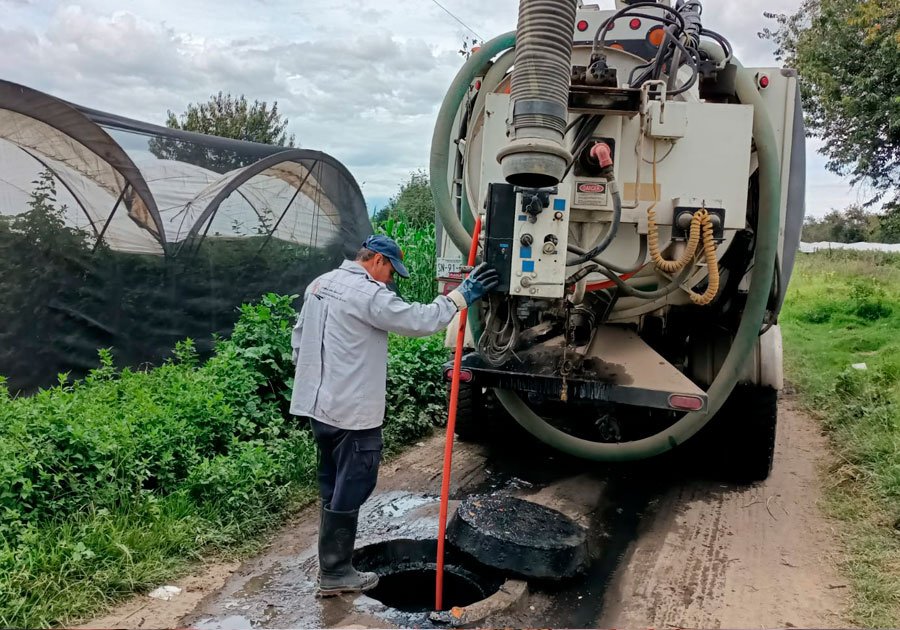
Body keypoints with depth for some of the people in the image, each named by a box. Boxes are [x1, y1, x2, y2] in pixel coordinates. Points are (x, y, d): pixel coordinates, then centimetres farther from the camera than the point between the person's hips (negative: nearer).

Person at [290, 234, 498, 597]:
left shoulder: (320, 285, 11)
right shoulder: (368, 293, -17)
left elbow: (298, 337, 18)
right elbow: (418, 321, -19)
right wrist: (460, 297, -10)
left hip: (319, 406, 10)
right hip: (353, 413, -9)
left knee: (333, 490, 20)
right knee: (348, 494, 4)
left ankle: (332, 566, 32)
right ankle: (335, 574, 17)